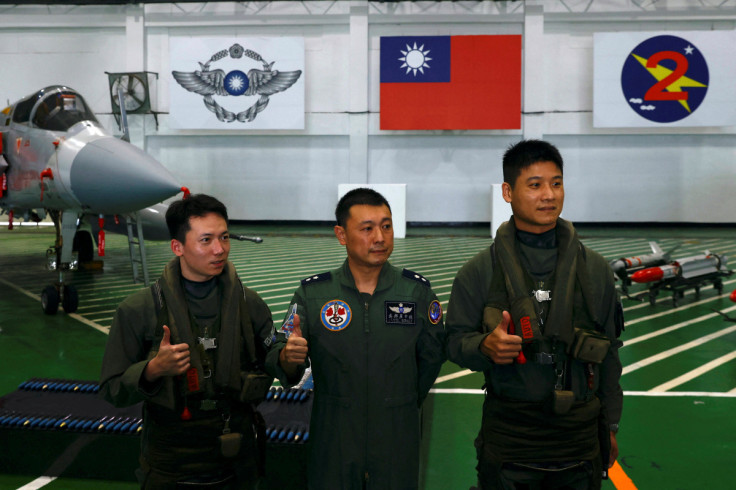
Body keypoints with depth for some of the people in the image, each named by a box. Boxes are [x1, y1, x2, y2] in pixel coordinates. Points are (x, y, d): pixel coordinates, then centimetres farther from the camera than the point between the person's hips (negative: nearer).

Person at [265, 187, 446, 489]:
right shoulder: (312, 293, -3)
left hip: (397, 445, 1)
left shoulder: (417, 291, -1)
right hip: (332, 447, 0)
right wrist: (288, 357, -26)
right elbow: (277, 360, -5)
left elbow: (431, 357, 8)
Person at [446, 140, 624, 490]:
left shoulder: (595, 269, 4)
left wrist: (610, 426, 13)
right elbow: (455, 340, 0)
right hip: (507, 435, -2)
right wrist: (485, 347, -22)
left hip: (579, 435, 2)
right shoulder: (479, 272, -2)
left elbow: (608, 351, 10)